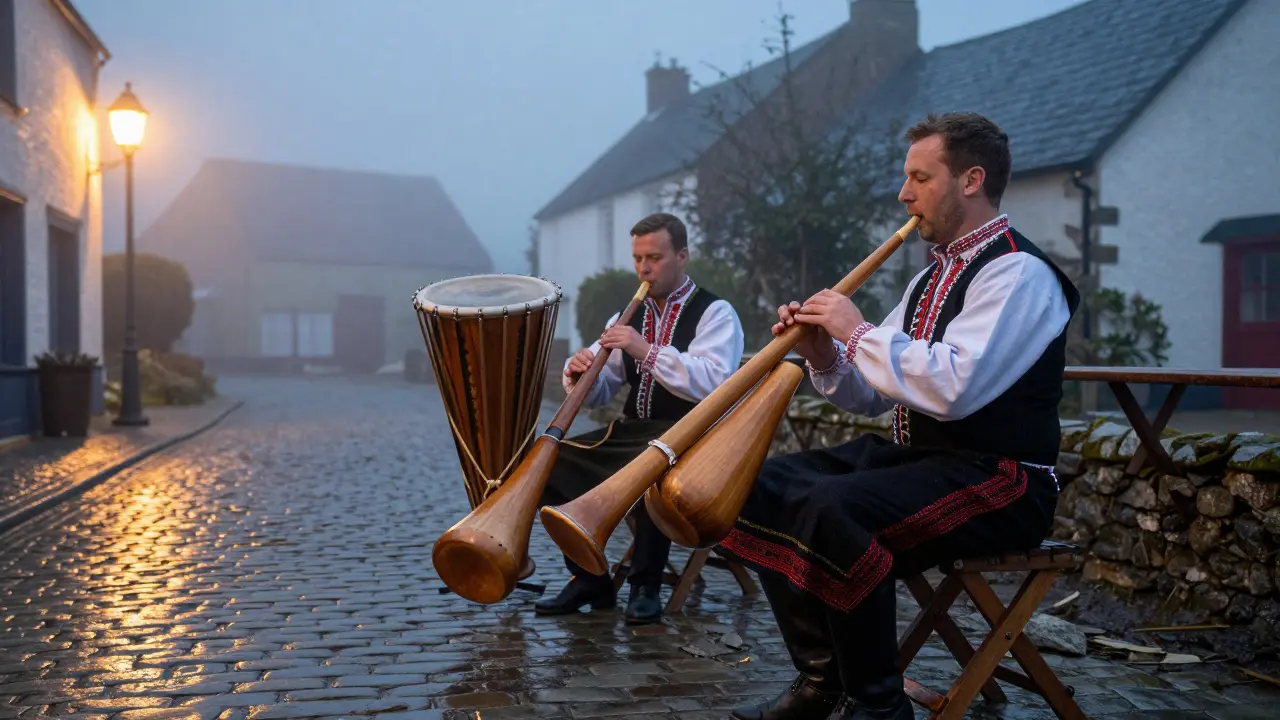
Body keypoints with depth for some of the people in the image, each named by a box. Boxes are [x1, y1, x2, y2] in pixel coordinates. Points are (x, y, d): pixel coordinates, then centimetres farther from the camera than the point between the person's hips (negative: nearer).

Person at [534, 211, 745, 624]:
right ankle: (588, 579, -1)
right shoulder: (630, 316, 15)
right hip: (631, 432, 6)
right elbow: (596, 395, 13)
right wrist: (579, 373, -10)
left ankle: (645, 587, -16)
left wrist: (647, 351, -26)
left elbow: (713, 383, -21)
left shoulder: (714, 313, -3)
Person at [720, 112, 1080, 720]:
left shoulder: (1018, 272, -12)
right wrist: (825, 357, -5)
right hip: (913, 457, 9)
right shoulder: (933, 276, 16)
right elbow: (875, 395, 15)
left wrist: (859, 332, -17)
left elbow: (952, 388, -28)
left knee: (831, 506, -33)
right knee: (764, 486, -1)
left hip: (998, 480, -9)